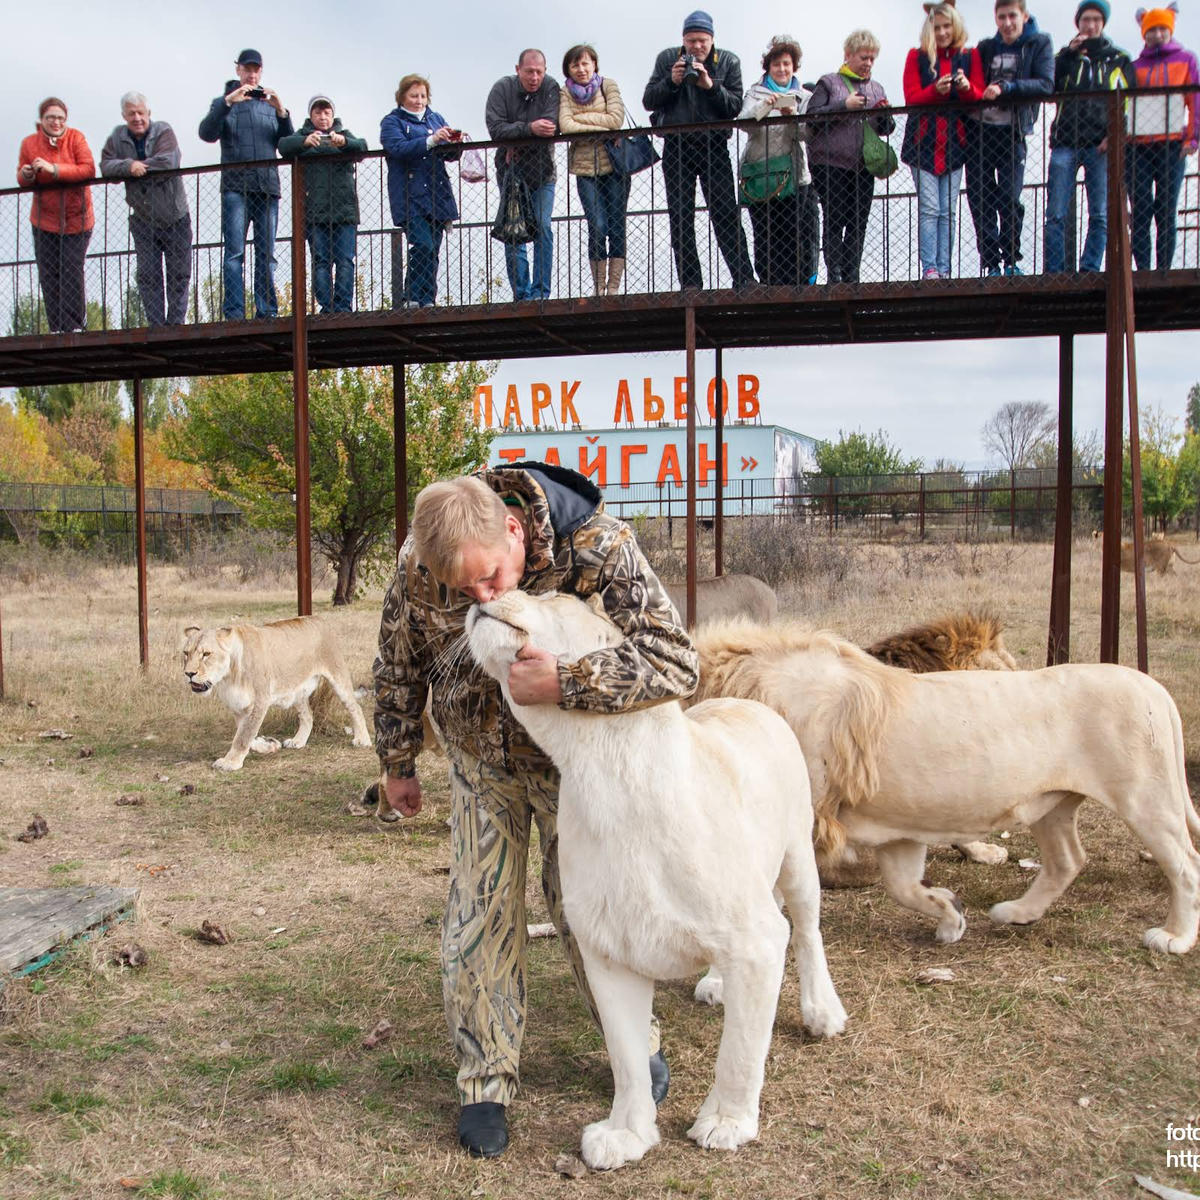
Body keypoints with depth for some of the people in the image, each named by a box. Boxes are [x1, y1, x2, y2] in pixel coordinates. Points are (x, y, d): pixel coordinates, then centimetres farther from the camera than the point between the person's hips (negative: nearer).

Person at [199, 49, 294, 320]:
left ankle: (267, 313, 1)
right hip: (235, 187, -3)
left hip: (267, 186, 3)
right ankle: (234, 314, -12)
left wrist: (281, 112, -6)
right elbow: (207, 133, -4)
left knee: (266, 254, 0)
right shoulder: (224, 102, 14)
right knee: (235, 252, -9)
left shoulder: (270, 104, 21)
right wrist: (228, 102, -13)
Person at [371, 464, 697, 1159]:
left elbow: (677, 663, -39)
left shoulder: (598, 544, -33)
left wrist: (563, 684, -49)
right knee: (480, 914, 2)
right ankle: (486, 1081, 19)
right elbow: (399, 666, -5)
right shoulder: (420, 565, -24)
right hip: (482, 761, 2)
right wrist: (398, 764, 6)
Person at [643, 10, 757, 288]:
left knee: (727, 213, -7)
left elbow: (735, 107, -3)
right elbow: (648, 101, 3)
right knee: (680, 219, 0)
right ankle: (690, 286, 4)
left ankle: (744, 280, -6)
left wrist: (711, 85, -16)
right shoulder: (667, 59, 6)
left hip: (714, 145, -1)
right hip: (677, 146, 1)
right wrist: (671, 81, -12)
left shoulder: (728, 62, 4)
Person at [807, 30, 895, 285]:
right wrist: (844, 106, -12)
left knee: (859, 224, 2)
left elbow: (886, 129, 21)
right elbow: (811, 117, -4)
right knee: (835, 221, -9)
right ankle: (834, 275, -10)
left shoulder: (877, 88, 20)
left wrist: (885, 115, -1)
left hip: (864, 166, 5)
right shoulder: (829, 83, 6)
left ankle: (851, 278, 5)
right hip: (831, 164, -5)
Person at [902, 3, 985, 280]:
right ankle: (929, 269, -10)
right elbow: (911, 97, -5)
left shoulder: (970, 56, 10)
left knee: (947, 212, 0)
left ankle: (943, 270, 1)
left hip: (954, 143, 2)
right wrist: (936, 90, -24)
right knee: (929, 209, -10)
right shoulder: (917, 56, 6)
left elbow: (980, 97, 2)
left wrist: (967, 87, -20)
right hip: (923, 143, -2)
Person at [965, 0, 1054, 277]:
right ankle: (991, 264, 5)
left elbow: (1046, 85, -10)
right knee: (980, 201, -1)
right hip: (978, 129, 3)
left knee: (1009, 199, -9)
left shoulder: (1039, 43, 3)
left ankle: (1011, 261, 7)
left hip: (1011, 132, -3)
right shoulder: (986, 47, 12)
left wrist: (1005, 87, -20)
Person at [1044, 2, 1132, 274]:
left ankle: (1090, 270, -1)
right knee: (1056, 214, -7)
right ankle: (1054, 272, -6)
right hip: (1065, 143, 0)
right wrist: (1069, 53, -7)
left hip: (1101, 145, 0)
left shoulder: (1119, 59, 18)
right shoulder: (1066, 55, 18)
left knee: (1100, 215, -4)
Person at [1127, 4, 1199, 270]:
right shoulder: (1135, 67, 16)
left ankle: (1164, 271, -1)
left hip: (1172, 146, -1)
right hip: (1138, 147, 1)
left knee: (1167, 212, -3)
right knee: (1141, 212, -6)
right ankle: (1143, 272, -7)